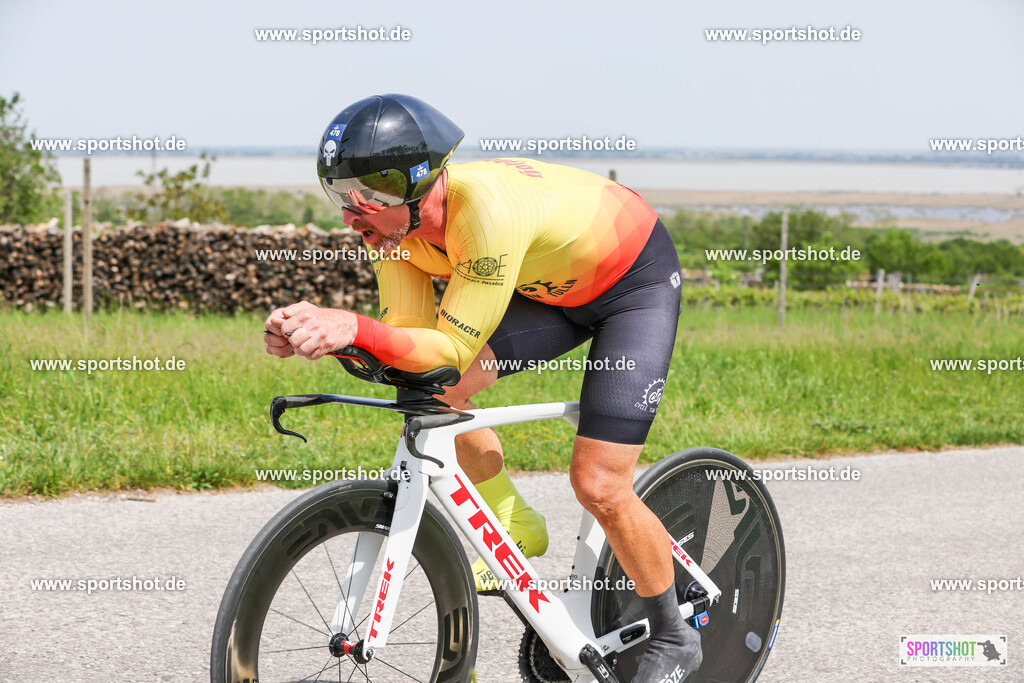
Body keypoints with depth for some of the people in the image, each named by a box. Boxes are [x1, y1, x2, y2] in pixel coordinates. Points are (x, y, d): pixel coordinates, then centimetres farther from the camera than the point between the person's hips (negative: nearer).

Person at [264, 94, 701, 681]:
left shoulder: (486, 207, -40)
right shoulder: (397, 220, -17)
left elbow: (453, 347, -38)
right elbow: (409, 335, -17)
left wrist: (354, 328, -50)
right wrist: (324, 332, -34)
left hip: (636, 281, -7)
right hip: (552, 286, 7)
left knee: (599, 485, -12)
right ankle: (516, 529, 13)